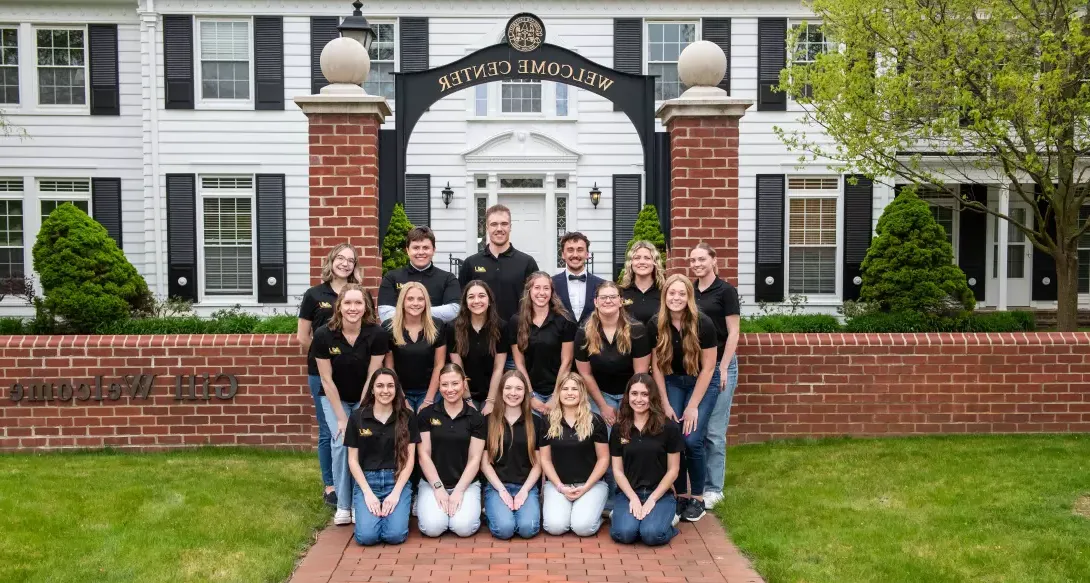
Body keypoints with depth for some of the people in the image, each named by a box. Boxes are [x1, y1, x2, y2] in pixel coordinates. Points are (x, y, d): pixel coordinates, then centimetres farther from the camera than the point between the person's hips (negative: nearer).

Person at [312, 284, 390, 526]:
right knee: (340, 443, -14)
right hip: (334, 398, 0)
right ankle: (343, 505, 0)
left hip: (365, 398, 0)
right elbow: (327, 379, -15)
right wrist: (341, 418, -14)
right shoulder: (323, 335, -21)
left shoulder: (376, 334, -22)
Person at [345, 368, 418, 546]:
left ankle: (396, 506, 11)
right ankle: (373, 508, 11)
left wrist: (396, 493, -10)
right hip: (366, 480, 0)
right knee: (366, 535, -21)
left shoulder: (407, 417, 2)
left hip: (398, 480, 0)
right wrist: (368, 493, -9)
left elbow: (410, 458, 2)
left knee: (395, 534, -21)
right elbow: (353, 460, 3)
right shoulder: (357, 418, 2)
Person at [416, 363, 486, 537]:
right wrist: (438, 487, -11)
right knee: (433, 527, -23)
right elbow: (424, 454, -3)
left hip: (466, 483, 0)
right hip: (432, 483, 0)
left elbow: (474, 459, -2)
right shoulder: (426, 414, 0)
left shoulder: (475, 417, 0)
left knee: (464, 527, -23)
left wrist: (458, 490, -12)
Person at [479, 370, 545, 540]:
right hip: (496, 486, -1)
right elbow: (485, 462, 3)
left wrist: (524, 490, -7)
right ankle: (493, 510, 7)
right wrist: (502, 490, -9)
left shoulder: (536, 422, 7)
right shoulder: (488, 421, 4)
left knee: (528, 528, -25)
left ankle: (521, 506, 8)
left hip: (527, 486, 1)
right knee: (504, 528, -27)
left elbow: (538, 463, 7)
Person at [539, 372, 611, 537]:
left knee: (583, 527, -24)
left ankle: (595, 511, 10)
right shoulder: (548, 422, 3)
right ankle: (567, 507, 11)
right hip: (557, 484, 1)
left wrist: (586, 487, -10)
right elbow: (545, 459, 4)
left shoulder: (595, 421, -2)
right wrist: (560, 486, -8)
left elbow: (603, 458, 0)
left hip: (591, 483, -1)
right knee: (555, 526, -23)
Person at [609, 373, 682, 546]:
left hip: (660, 494, -1)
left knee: (652, 535, -28)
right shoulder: (619, 429, 2)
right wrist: (633, 499, -10)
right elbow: (618, 470, 4)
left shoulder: (669, 427, -4)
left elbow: (673, 470, -2)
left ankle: (667, 518, 3)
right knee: (625, 533, -27)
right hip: (628, 493, 1)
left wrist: (652, 499, -10)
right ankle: (620, 514, 6)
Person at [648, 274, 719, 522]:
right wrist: (666, 404, -7)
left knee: (691, 440, -13)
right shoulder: (656, 324, -14)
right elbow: (656, 365, -5)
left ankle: (697, 498, 6)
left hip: (702, 383, -2)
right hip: (672, 382, 3)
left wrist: (693, 406, -15)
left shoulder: (703, 324, -22)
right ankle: (680, 495, 11)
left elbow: (707, 367, -15)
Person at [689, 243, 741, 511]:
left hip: (719, 366, -5)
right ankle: (696, 484, 18)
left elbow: (733, 332, -7)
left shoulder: (725, 290, -5)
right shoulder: (689, 291, 10)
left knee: (714, 431, -1)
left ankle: (713, 489, 10)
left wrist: (723, 368, -12)